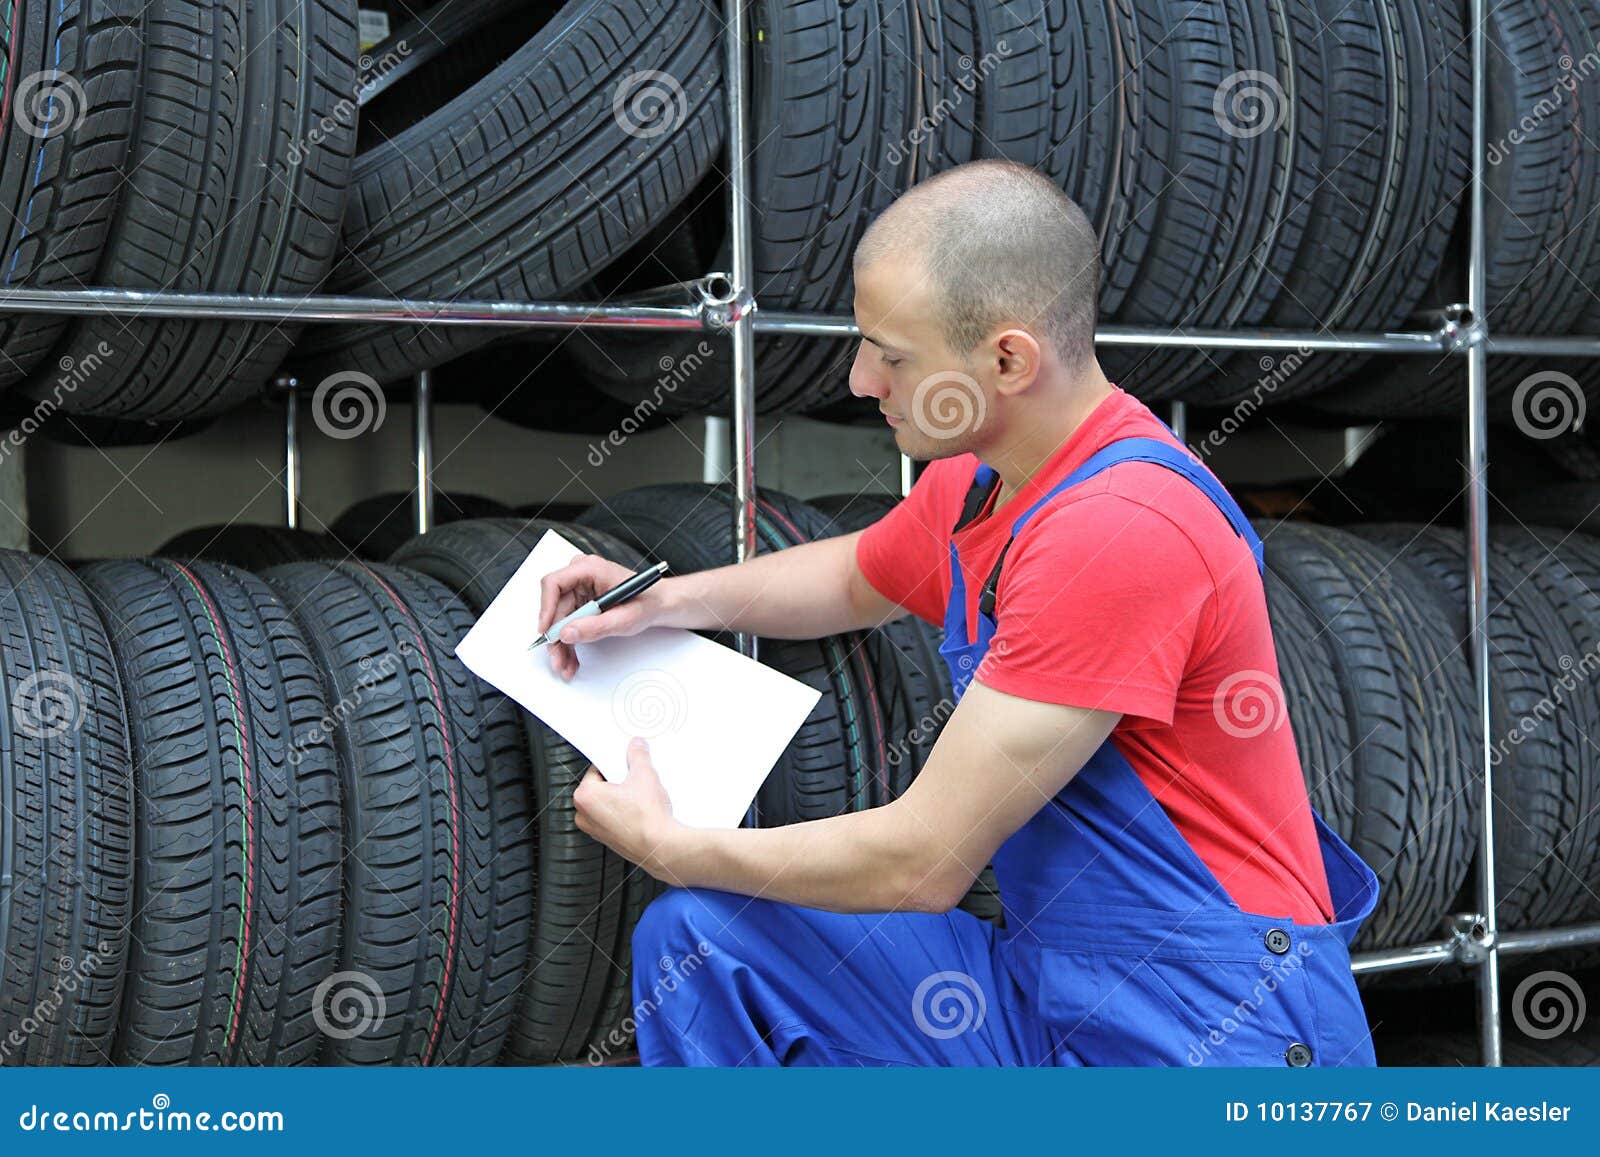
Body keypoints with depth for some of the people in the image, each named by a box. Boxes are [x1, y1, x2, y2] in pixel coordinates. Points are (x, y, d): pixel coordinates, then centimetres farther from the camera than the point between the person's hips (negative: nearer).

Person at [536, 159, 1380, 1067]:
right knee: (703, 938, 0)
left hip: (1212, 1028, -9)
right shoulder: (974, 484, 5)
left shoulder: (1121, 531, -24)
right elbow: (856, 579, 31)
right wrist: (662, 601, 13)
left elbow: (923, 863, -21)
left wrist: (669, 848, -7)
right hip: (1049, 987, 9)